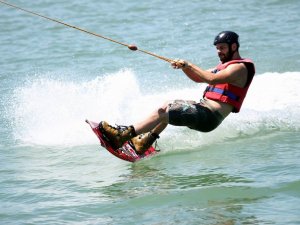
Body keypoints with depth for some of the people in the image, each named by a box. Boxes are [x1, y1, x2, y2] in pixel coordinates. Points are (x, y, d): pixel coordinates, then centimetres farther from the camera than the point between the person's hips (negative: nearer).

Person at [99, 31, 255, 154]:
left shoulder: (240, 67, -10)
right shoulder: (226, 65, 23)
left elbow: (212, 79, -25)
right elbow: (197, 78, 24)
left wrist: (189, 65, -19)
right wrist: (184, 66, 5)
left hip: (210, 115, -10)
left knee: (162, 112, -16)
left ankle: (121, 136, -18)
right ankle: (146, 141, 15)